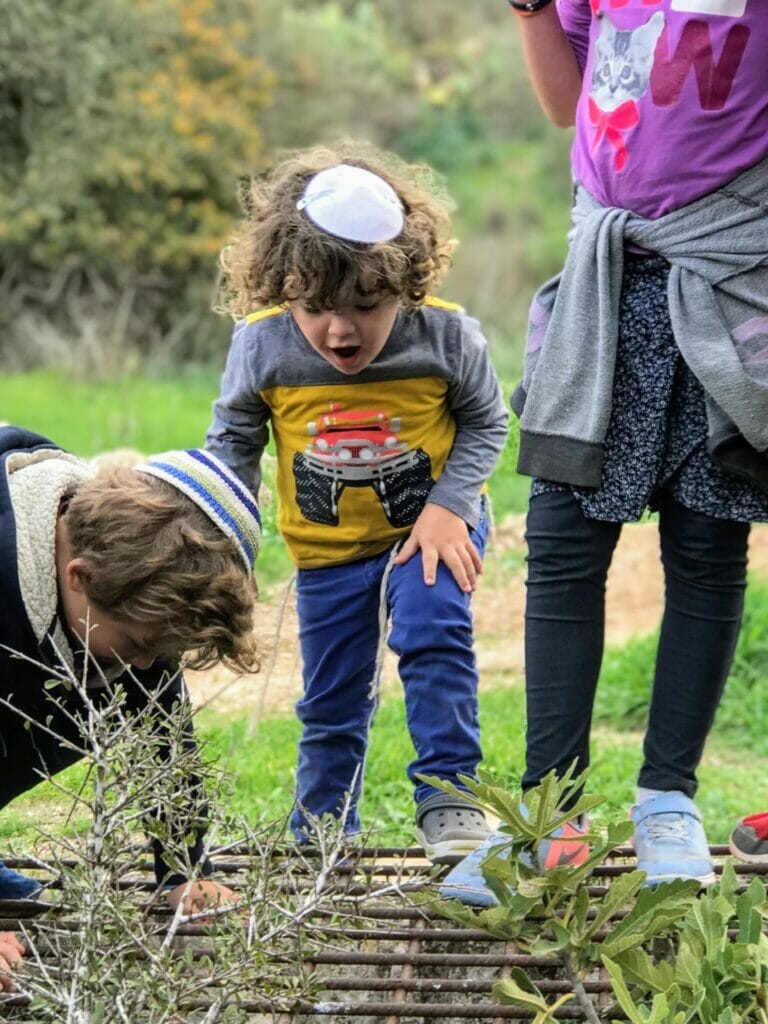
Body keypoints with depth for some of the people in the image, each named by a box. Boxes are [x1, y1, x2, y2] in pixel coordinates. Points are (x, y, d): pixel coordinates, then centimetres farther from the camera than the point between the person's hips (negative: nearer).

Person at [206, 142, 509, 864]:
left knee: (432, 633, -26)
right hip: (327, 547, 2)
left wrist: (446, 507, -19)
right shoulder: (260, 345, -21)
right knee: (331, 699, 11)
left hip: (432, 528, -2)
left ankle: (448, 799, -14)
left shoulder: (448, 337, -23)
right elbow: (232, 442, -4)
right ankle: (320, 835, 31)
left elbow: (485, 423, -6)